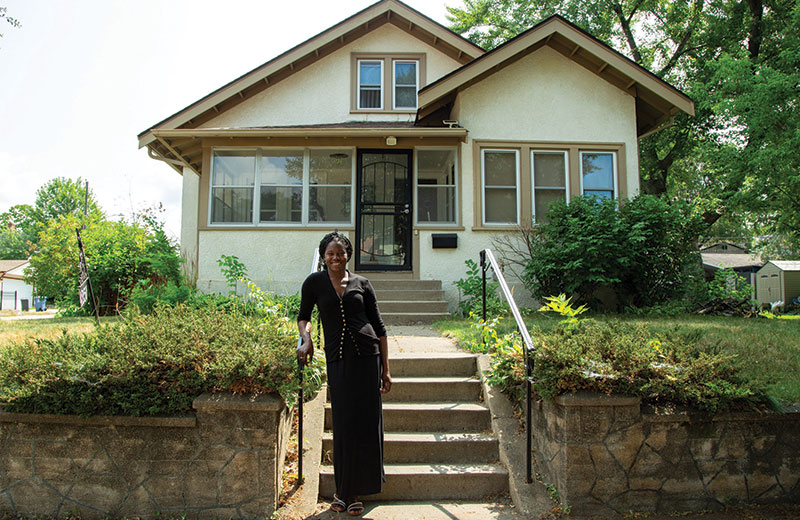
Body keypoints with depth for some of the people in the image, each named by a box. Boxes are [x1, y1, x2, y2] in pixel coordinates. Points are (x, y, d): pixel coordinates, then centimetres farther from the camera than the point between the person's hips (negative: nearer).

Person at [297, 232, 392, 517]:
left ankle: (353, 492, 20)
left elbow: (379, 326, 9)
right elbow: (303, 316, 18)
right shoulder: (314, 282, 6)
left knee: (367, 423, 3)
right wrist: (306, 339, -5)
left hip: (367, 355, 1)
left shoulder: (361, 283, 7)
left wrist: (386, 368, 6)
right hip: (337, 360, -1)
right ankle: (344, 491, 21)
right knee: (343, 426, 2)